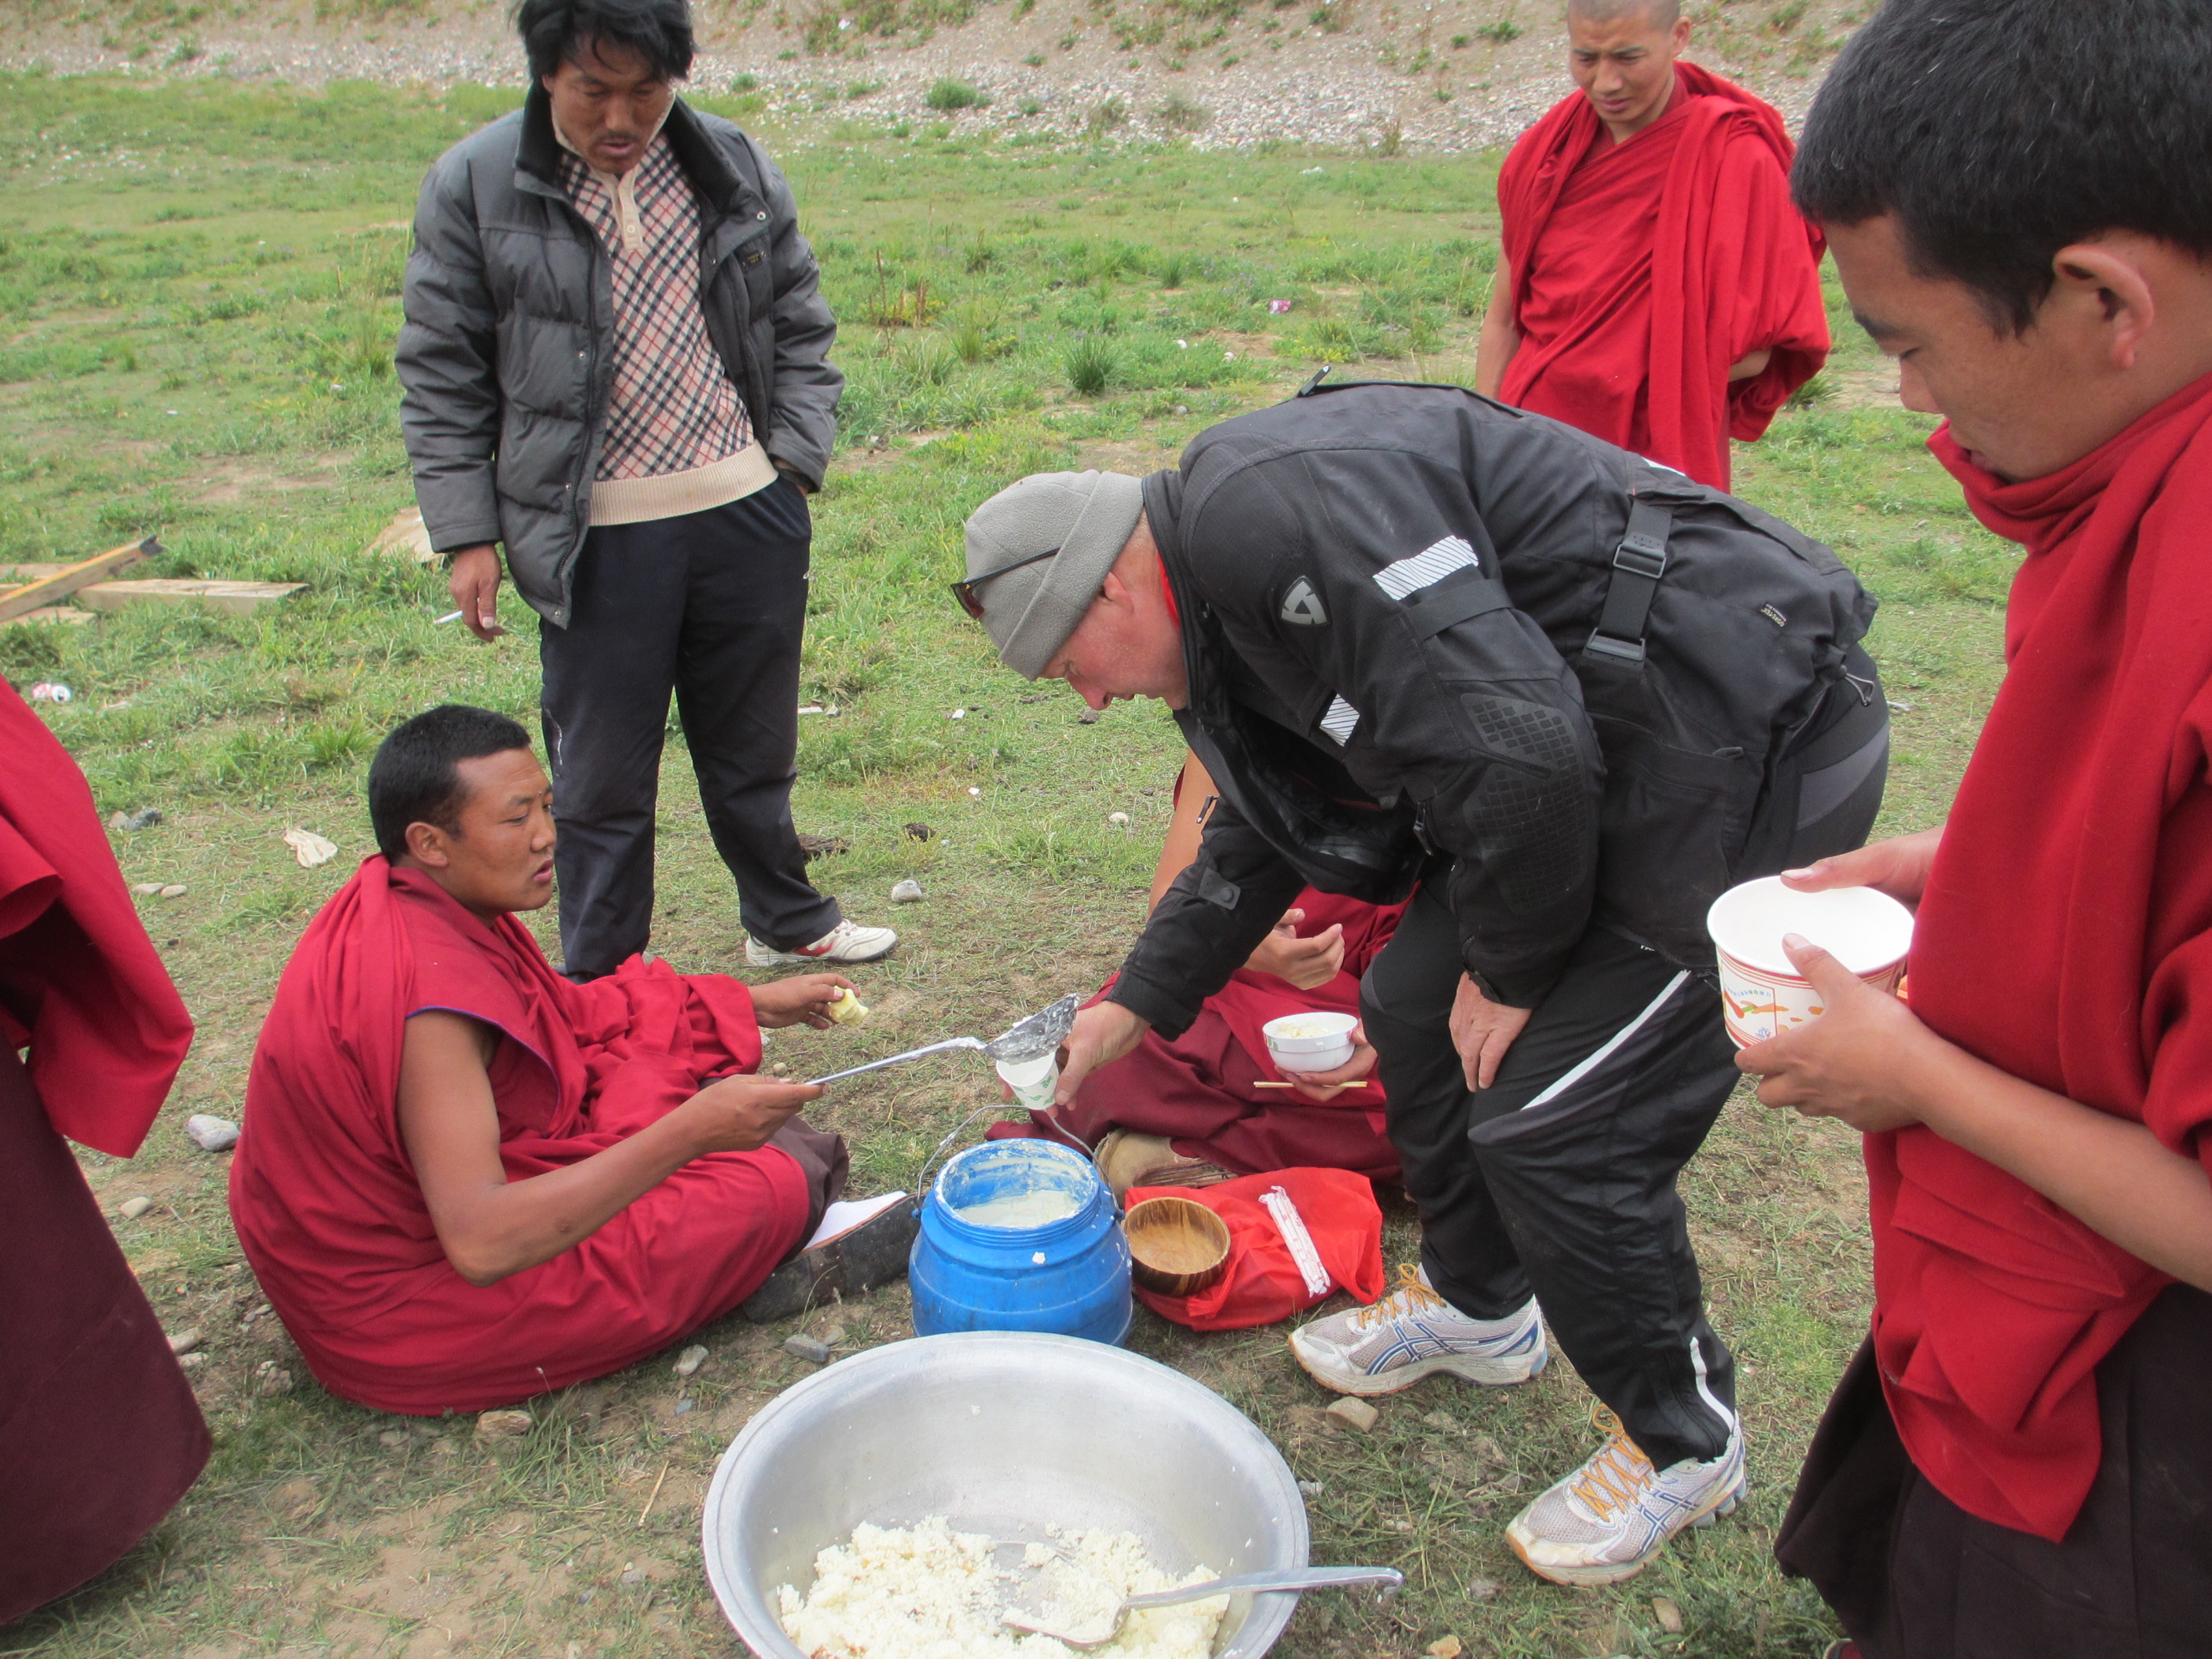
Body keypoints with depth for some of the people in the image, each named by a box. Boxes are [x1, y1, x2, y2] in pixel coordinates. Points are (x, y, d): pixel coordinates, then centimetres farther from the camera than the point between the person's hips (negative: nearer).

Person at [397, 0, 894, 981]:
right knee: (601, 779, 5)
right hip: (596, 539, -2)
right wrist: (466, 536, -4)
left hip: (748, 515, 3)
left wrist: (795, 461, 2)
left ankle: (787, 922, 39)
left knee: (754, 750, 18)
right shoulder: (475, 189, -3)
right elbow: (441, 378, 0)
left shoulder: (737, 171, 4)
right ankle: (598, 994, 23)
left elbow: (801, 330, 13)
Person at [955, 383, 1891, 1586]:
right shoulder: (1228, 585, 11)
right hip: (1608, 749, 10)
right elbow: (1260, 831, 25)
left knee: (1554, 1119, -6)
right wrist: (1136, 1005, 30)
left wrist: (1511, 967, -12)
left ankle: (1684, 1443, 21)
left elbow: (1519, 754, -29)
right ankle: (1479, 1308, 38)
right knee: (1415, 1008, 14)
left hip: (1749, 753, -10)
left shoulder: (1271, 509, -23)